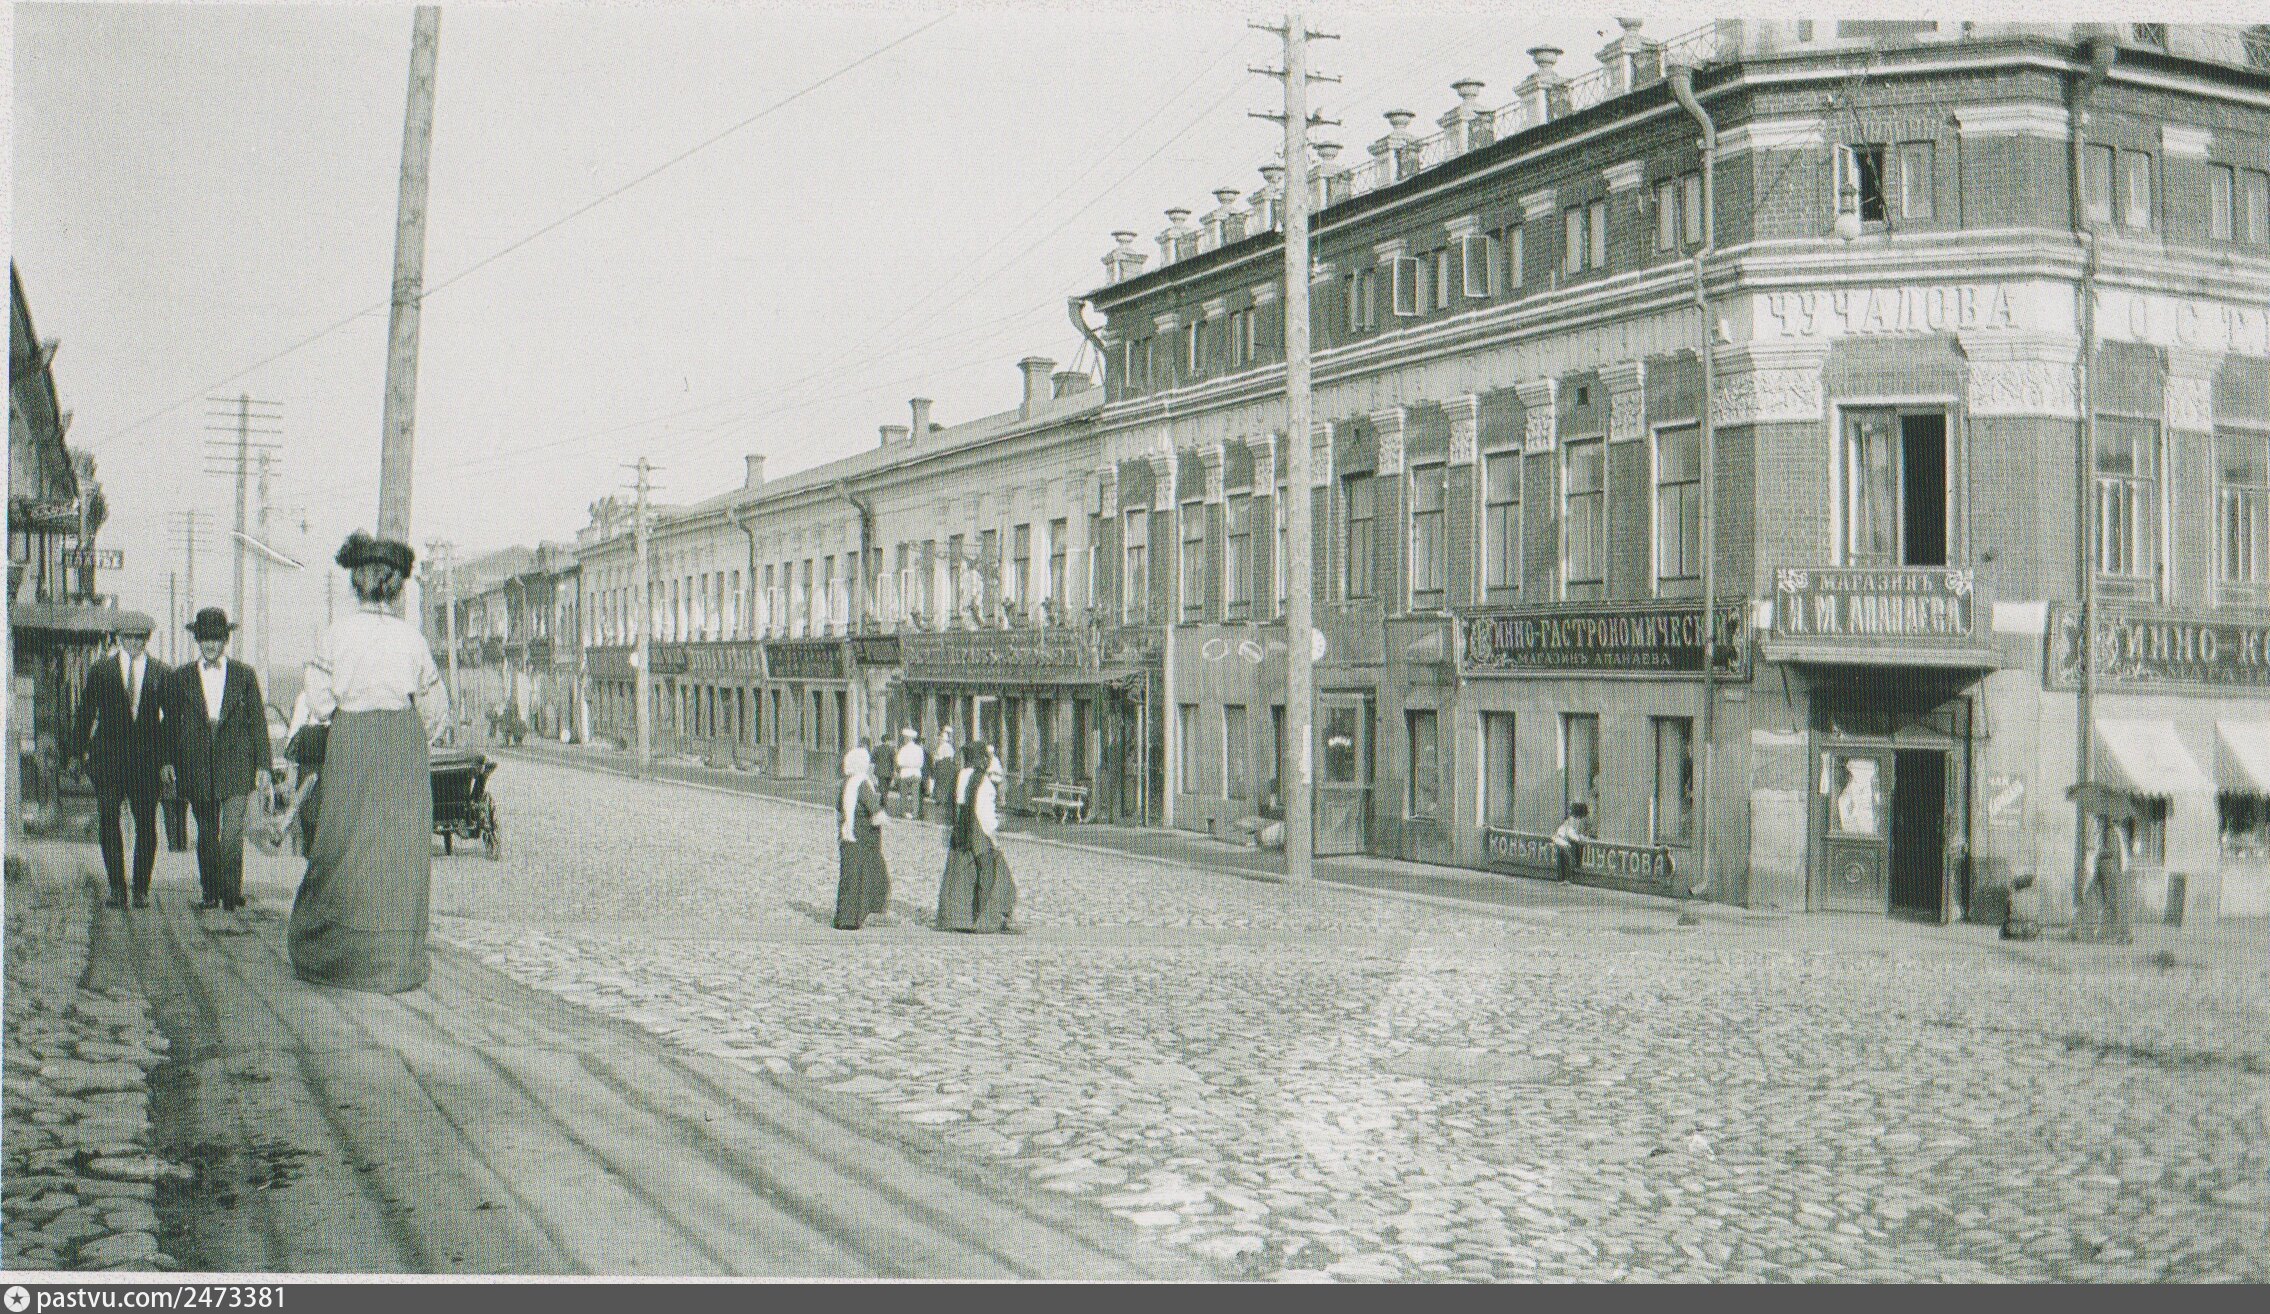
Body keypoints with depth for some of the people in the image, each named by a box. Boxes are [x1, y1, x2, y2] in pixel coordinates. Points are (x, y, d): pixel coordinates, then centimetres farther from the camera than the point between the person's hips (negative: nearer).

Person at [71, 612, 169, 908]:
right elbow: (85, 714, 9)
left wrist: (167, 759, 2)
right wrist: (82, 751, 3)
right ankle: (117, 888, 2)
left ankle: (141, 890, 9)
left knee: (146, 825, 1)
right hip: (108, 757, 0)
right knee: (109, 823, -4)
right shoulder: (100, 670, 5)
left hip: (146, 758, 0)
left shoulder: (160, 672, 5)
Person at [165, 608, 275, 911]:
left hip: (235, 765, -2)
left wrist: (263, 764, 1)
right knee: (206, 835, 9)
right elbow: (171, 724, 10)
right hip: (197, 767, 2)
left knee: (232, 835, -11)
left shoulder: (244, 675, 5)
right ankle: (210, 892, 18)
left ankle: (231, 893, -6)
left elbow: (258, 721, 6)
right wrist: (170, 763, 3)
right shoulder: (181, 678, 8)